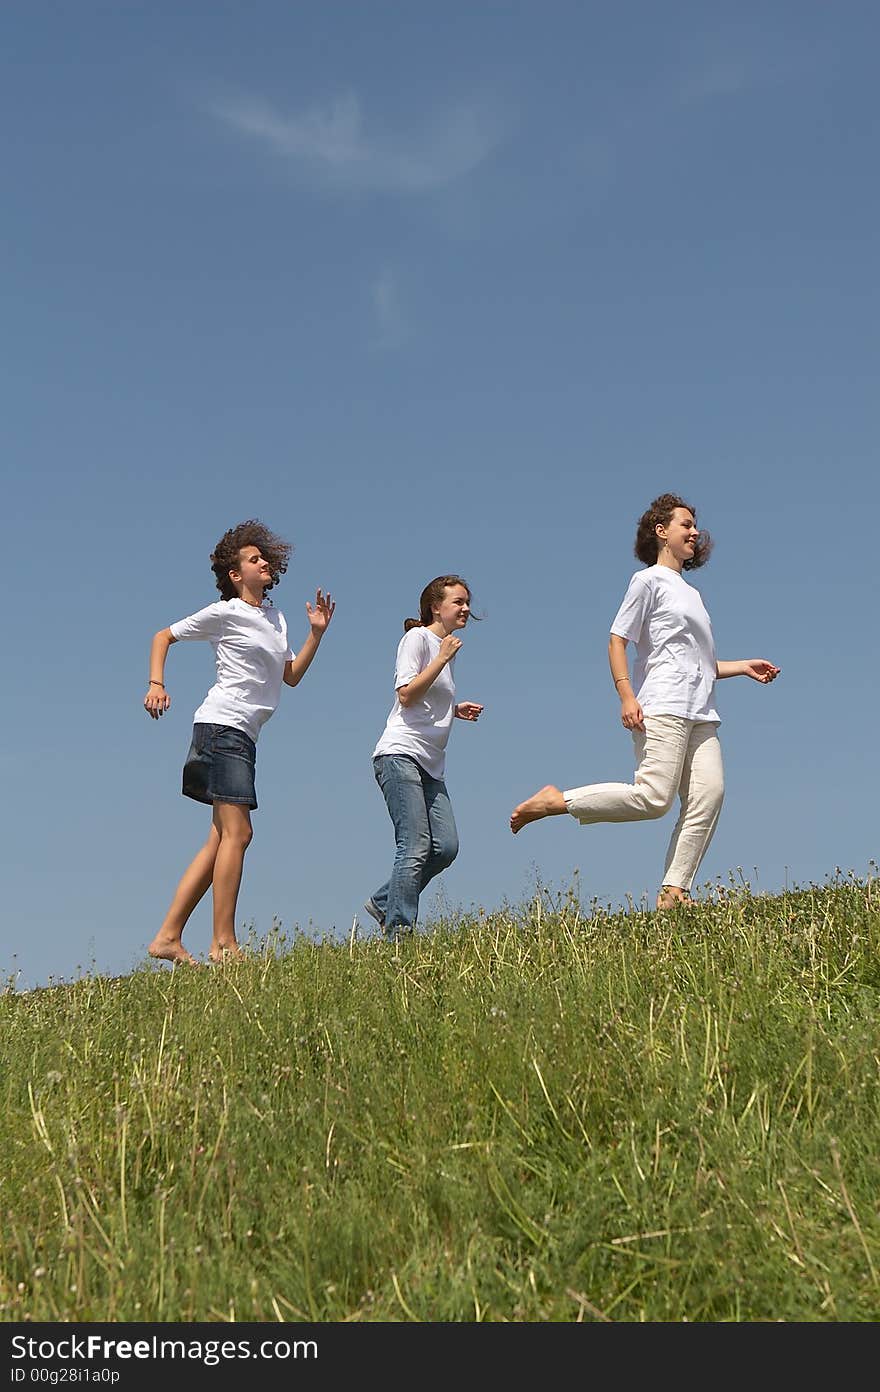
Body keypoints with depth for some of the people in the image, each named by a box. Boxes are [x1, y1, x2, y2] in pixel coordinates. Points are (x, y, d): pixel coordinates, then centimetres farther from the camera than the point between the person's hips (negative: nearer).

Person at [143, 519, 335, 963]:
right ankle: (223, 944, -15)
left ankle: (168, 938, 7)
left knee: (221, 840, 5)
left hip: (245, 736, 8)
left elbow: (292, 675, 23)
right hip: (222, 725, -8)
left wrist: (317, 632, 13)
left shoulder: (275, 618, 20)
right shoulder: (225, 613, -1)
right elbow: (163, 636, 5)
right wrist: (157, 685, -8)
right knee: (237, 832, -15)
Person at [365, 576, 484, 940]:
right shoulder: (418, 637, -2)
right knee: (416, 847, -15)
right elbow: (406, 696, -13)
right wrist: (442, 658, -14)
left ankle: (383, 903, 11)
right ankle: (398, 932, -11)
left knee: (446, 847, -4)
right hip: (401, 755, -9)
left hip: (430, 764, 9)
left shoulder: (447, 647, 23)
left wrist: (457, 710, 16)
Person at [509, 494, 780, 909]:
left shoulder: (691, 593, 29)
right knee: (652, 797, -20)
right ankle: (555, 801, -7)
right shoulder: (649, 580, 4)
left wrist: (743, 667, 20)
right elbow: (616, 641, -5)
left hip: (700, 714, 8)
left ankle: (673, 891, -11)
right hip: (661, 708, -8)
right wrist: (626, 696, -17)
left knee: (709, 793, -11)